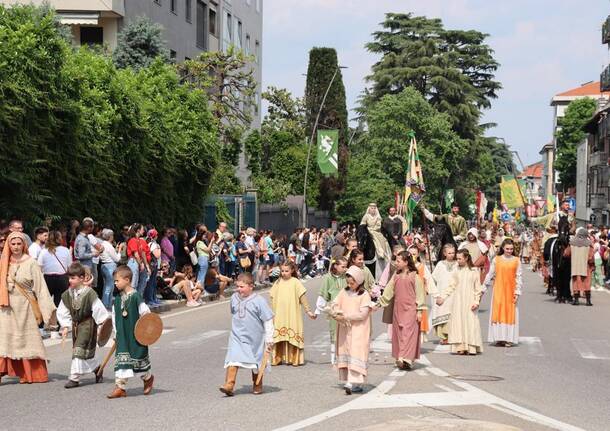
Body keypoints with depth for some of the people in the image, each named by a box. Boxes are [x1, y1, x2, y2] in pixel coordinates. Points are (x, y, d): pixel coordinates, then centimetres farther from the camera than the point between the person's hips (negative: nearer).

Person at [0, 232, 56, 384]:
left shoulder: (30, 263, -3)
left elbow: (40, 286, -5)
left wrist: (47, 307, -9)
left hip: (24, 306, -2)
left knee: (27, 340, 3)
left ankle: (30, 374, 11)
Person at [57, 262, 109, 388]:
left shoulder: (89, 293, -16)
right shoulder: (67, 295, 2)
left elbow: (98, 308, -14)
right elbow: (63, 312, 10)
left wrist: (103, 324, -13)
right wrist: (65, 327, 6)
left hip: (88, 324, -6)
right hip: (75, 325, 6)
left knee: (79, 350, -10)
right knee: (87, 352, 13)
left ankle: (74, 378, -6)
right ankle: (97, 369, 35)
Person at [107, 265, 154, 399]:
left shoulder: (136, 296, -14)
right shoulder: (118, 299, 6)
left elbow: (146, 313, -12)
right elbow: (115, 317, 14)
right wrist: (116, 332, 11)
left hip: (136, 335, -5)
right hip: (122, 336, 5)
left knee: (139, 357, 7)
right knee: (121, 359, -2)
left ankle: (148, 378, 33)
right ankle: (120, 387, -2)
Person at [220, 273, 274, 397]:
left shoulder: (259, 301, -14)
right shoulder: (234, 298, -1)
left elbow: (268, 321, -11)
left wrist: (269, 340, -12)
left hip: (254, 338, -2)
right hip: (237, 336, 3)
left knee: (255, 363, 12)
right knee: (233, 359, -14)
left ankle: (257, 386, 28)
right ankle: (229, 384, -18)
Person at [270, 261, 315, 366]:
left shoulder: (295, 282, -2)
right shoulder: (278, 283, 8)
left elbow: (302, 297, -3)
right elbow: (273, 298, 12)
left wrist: (308, 311, -5)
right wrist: (272, 313, 10)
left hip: (293, 315, -3)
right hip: (280, 315, 3)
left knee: (293, 336, -3)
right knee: (280, 337, 4)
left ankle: (294, 359, 3)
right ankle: (279, 358, 10)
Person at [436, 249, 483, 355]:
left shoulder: (474, 271, 1)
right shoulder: (456, 271, 7)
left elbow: (478, 288, 1)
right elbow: (450, 286, 9)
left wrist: (476, 302, -7)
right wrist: (442, 297, 2)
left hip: (469, 302, -2)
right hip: (458, 302, 2)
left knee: (470, 322, -4)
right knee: (458, 322, -3)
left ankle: (471, 347, 0)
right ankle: (461, 347, -1)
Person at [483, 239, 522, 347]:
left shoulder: (516, 261, 2)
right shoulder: (496, 260, 3)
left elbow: (519, 277, 2)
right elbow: (490, 275, 8)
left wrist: (517, 292, -3)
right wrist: (483, 289, 8)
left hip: (511, 291, 0)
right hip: (498, 290, 0)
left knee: (510, 313, 0)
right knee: (498, 312, 0)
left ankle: (509, 339, 5)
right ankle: (499, 338, 5)